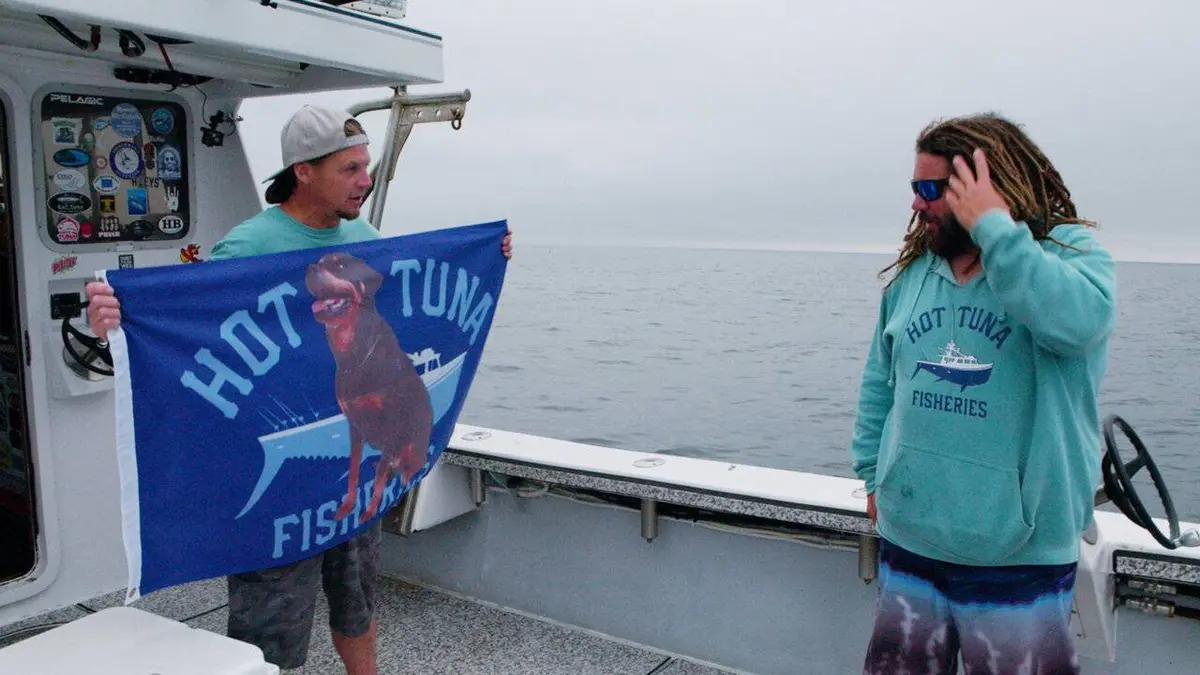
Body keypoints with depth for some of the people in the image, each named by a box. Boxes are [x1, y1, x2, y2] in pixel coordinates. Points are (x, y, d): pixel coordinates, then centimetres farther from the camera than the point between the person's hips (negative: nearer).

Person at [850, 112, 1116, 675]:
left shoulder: (1070, 250, -8)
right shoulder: (912, 273, 6)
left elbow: (1076, 322, -31)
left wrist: (992, 228, -25)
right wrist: (874, 473, 8)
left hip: (1018, 553, -4)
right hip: (907, 542, 5)